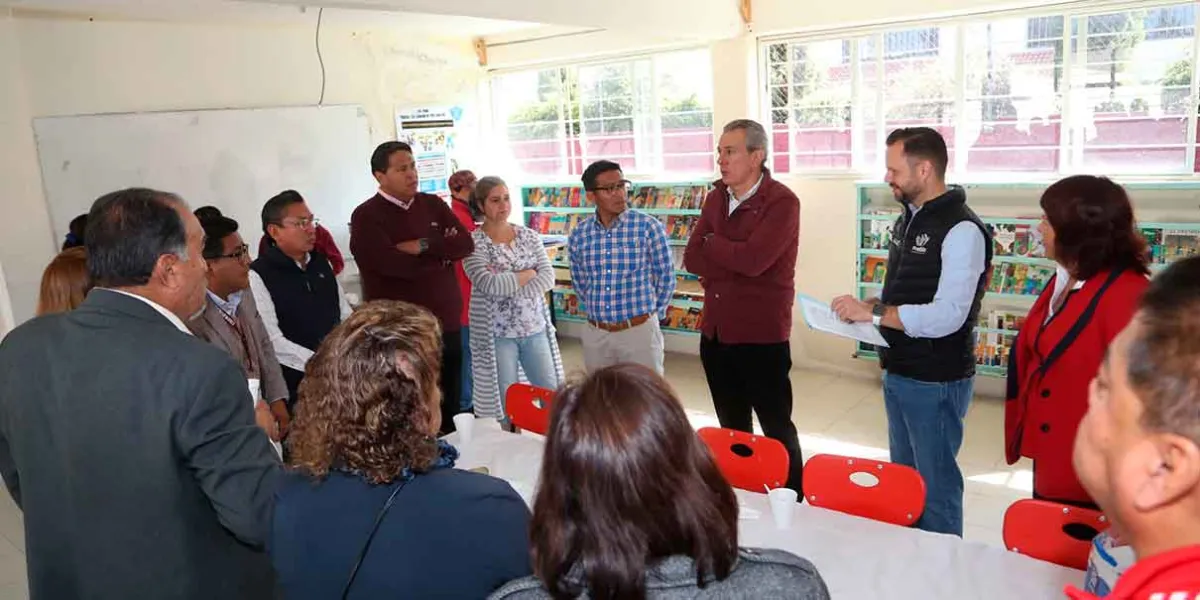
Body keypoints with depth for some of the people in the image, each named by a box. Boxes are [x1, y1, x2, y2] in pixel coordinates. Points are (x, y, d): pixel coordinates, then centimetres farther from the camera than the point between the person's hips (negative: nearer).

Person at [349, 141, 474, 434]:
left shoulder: (433, 204, 11)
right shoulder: (366, 217, -6)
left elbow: (465, 244, -1)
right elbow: (394, 264, -19)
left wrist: (423, 246, -13)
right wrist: (441, 252, -7)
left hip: (446, 324, 5)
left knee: (450, 410, 12)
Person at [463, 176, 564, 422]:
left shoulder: (529, 236, 7)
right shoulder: (474, 242, -6)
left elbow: (548, 277, -3)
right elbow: (487, 283, -20)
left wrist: (507, 285, -16)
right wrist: (528, 274, -10)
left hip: (535, 328, 4)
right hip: (497, 333, -4)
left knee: (552, 393, 8)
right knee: (504, 401, 4)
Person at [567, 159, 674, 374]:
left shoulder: (649, 227, -8)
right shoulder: (578, 235, 1)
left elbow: (666, 278, 1)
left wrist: (649, 314, 7)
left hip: (639, 330, -3)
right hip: (595, 334, 3)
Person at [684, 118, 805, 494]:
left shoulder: (782, 202, -14)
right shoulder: (716, 198, 8)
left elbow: (752, 259, -26)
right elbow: (692, 258, 1)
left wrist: (711, 243, -8)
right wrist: (735, 263, -14)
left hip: (761, 336, -6)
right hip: (715, 332, 7)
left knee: (777, 429, 8)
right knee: (732, 429, 20)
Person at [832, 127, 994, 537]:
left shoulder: (961, 230, -18)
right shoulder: (908, 219, 10)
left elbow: (947, 316, -26)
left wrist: (873, 312, -23)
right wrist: (866, 310, 0)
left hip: (936, 383, -9)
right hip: (898, 375, 9)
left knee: (936, 487, 5)